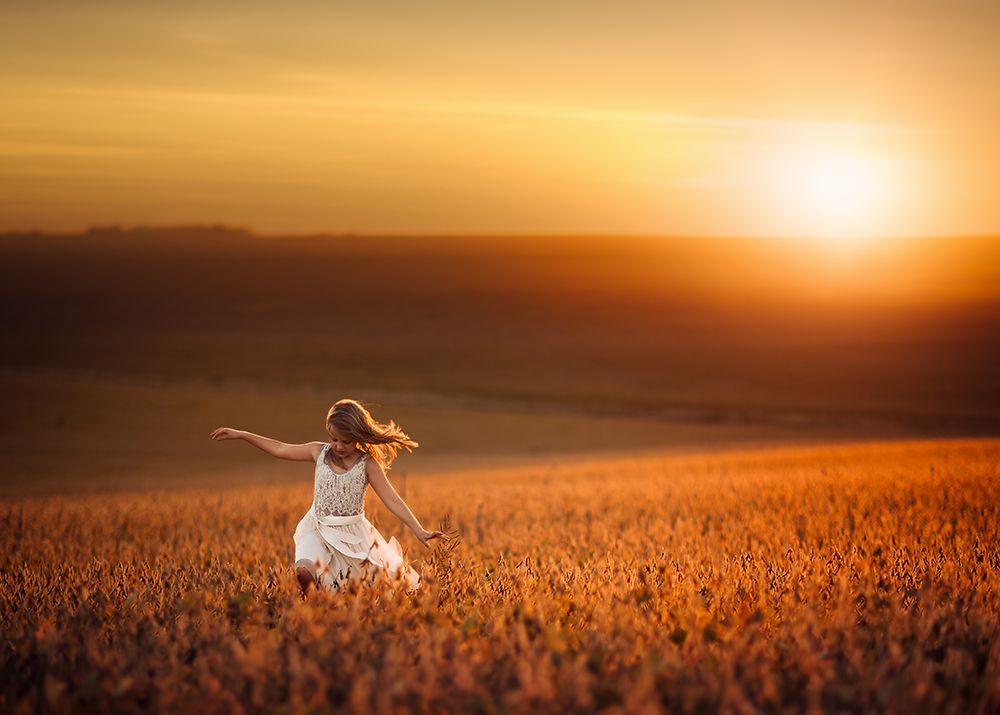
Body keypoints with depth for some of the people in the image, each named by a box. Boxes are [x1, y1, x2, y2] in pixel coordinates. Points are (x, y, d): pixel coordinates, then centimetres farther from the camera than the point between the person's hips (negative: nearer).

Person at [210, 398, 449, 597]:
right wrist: (240, 434, 12)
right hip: (317, 530, 1)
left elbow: (392, 500, -14)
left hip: (352, 533, -1)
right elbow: (280, 449, 11)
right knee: (304, 571, -27)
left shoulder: (368, 464, -10)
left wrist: (419, 531, -23)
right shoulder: (319, 452, -1)